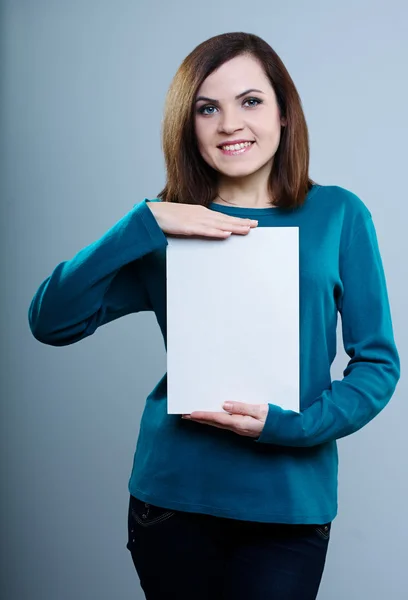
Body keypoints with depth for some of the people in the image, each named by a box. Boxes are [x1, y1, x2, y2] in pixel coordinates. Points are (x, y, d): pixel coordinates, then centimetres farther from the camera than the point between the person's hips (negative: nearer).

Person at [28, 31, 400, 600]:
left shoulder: (337, 215, -3)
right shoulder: (165, 228, 0)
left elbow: (377, 362, -2)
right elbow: (51, 322, -9)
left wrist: (294, 425, -18)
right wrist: (145, 224, -18)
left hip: (290, 503, -1)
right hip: (172, 493, 2)